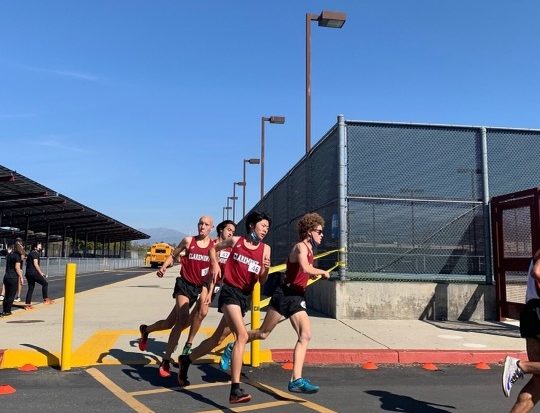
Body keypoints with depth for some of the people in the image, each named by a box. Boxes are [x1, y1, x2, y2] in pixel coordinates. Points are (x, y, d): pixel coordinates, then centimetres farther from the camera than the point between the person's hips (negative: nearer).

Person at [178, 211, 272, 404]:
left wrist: (266, 268, -17)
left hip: (245, 297, 5)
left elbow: (262, 281, 3)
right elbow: (213, 248, 20)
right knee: (242, 335, -24)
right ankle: (235, 390, -24)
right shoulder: (235, 241, 1)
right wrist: (215, 264, 3)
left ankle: (186, 360, 40)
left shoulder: (265, 249, 6)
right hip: (230, 291, -5)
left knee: (217, 338, 17)